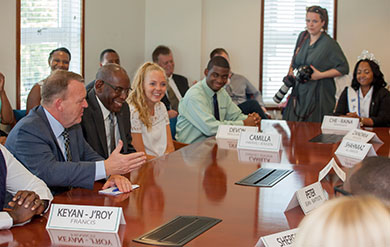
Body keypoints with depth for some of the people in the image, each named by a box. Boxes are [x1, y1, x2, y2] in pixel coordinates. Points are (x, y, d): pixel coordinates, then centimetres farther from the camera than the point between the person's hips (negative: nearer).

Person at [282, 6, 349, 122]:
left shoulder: (329, 43, -10)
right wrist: (291, 70, 7)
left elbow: (344, 68, -10)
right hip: (299, 92, 6)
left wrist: (320, 75, -17)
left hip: (318, 95, -6)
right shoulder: (302, 36, 10)